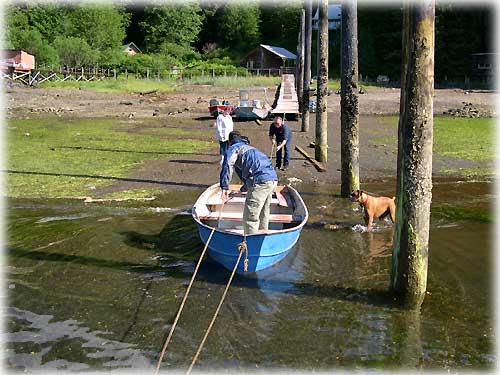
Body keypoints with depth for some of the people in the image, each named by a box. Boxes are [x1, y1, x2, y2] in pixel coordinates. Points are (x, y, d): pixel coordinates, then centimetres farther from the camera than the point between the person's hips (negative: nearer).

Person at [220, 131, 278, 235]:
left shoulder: (234, 148, 10)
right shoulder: (250, 148, 36)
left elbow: (228, 165, -12)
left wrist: (225, 187, -13)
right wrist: (243, 189, 61)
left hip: (261, 181, -9)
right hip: (273, 179, 9)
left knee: (250, 217, -4)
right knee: (263, 215, 22)